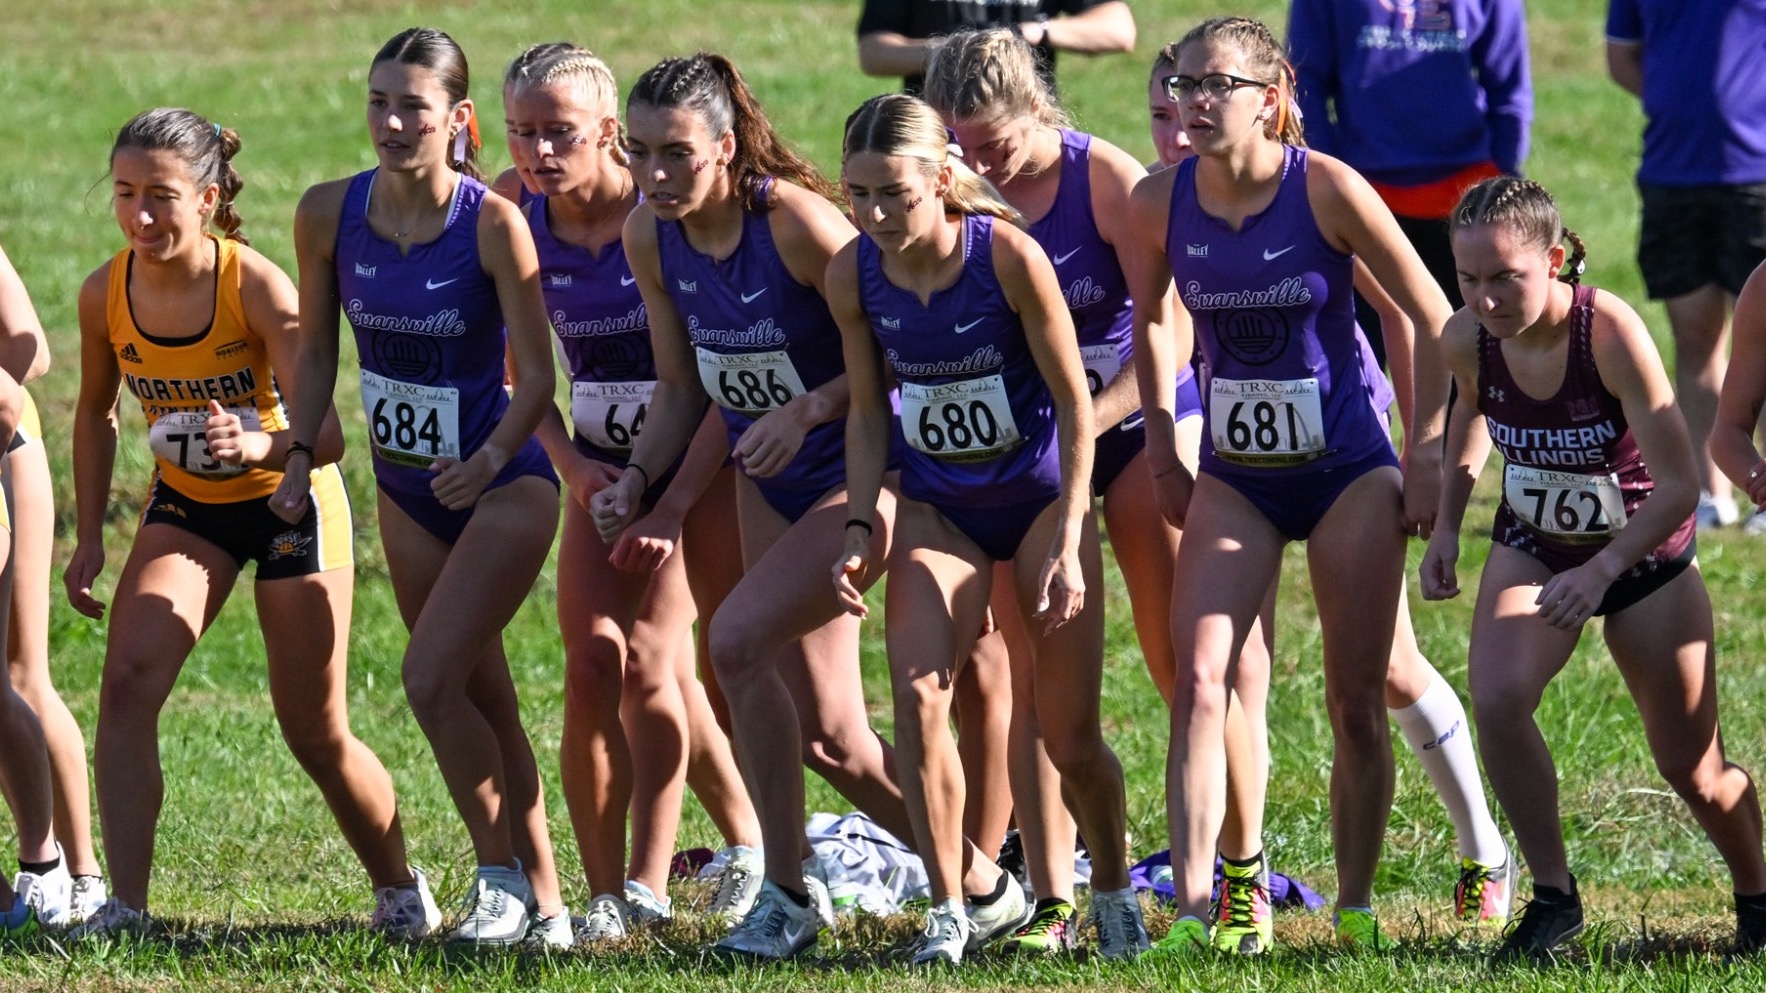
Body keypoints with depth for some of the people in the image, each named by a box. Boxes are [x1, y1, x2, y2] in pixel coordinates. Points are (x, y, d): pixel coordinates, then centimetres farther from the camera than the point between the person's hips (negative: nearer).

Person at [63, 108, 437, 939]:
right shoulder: (105, 294, -14)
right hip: (185, 505, 3)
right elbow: (96, 412, 6)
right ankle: (125, 907, -19)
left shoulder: (256, 287, -27)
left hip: (287, 503, -3)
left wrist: (258, 446, -51)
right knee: (127, 680, -20)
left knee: (316, 736, 3)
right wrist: (89, 538, 4)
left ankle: (400, 890, 30)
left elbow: (325, 436, -30)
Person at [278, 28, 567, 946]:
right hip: (406, 489, 5)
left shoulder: (493, 224, -20)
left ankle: (503, 875, 1)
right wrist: (300, 450, -6)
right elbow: (317, 349, 6)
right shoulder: (330, 213, -7)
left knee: (431, 680, -17)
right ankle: (544, 900, 20)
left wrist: (492, 457, -33)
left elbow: (535, 375, -16)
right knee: (483, 701, 11)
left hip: (502, 487, -5)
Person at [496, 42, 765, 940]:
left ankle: (647, 884, -9)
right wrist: (571, 465, -8)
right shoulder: (517, 216, -7)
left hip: (695, 459, -4)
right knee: (592, 665, -6)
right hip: (601, 465, 4)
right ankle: (603, 892, 2)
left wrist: (673, 505, -27)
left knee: (649, 655, -15)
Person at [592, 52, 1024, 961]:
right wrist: (639, 478, -5)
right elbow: (681, 384, 9)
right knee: (826, 736, 7)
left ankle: (787, 892, -10)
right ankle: (982, 888, 24)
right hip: (768, 485, 7)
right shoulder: (651, 237, -4)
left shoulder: (795, 220, -24)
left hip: (859, 473, -7)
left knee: (737, 637, -23)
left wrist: (805, 410, -31)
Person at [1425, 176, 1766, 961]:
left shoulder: (1610, 333, -31)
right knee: (1496, 700, -26)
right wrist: (1447, 527, -1)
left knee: (1691, 767, 7)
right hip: (1533, 549, 3)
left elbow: (1679, 487, -28)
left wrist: (1601, 571, -38)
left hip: (1643, 554, -3)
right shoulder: (1468, 341, -18)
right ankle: (1553, 898, -12)